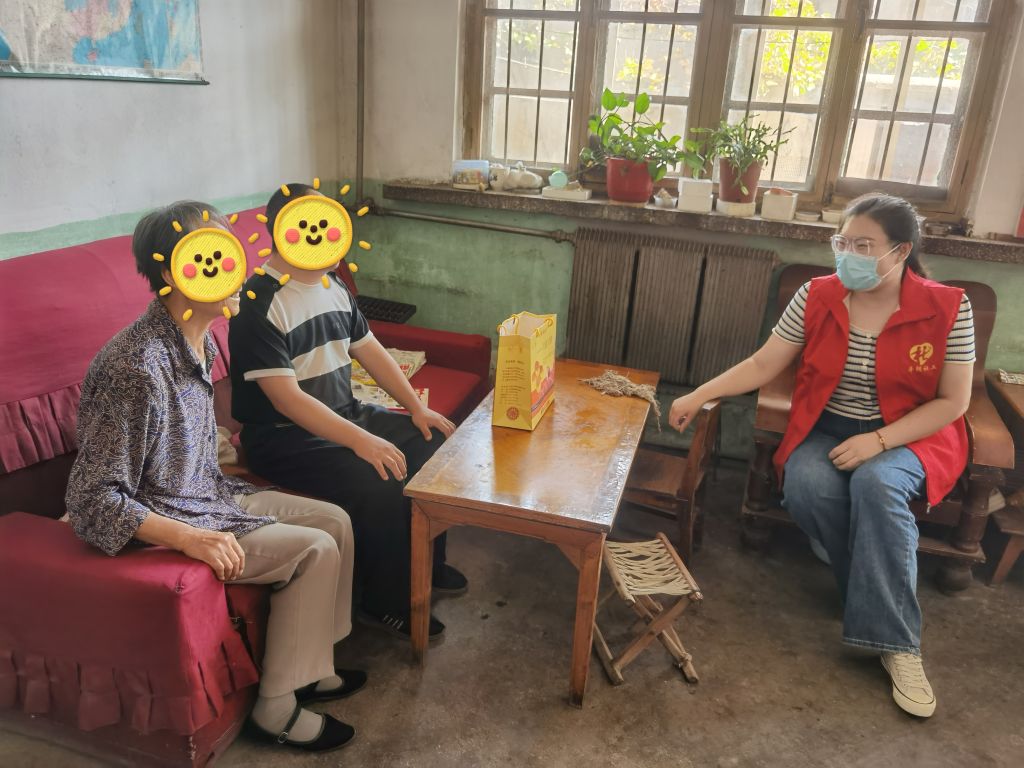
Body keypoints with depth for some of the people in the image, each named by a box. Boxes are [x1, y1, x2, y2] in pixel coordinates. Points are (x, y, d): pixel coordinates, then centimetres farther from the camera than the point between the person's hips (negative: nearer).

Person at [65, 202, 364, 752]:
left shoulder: (200, 338, -1)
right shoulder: (138, 370, -30)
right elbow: (92, 500, -25)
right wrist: (189, 538, -30)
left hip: (208, 495, 9)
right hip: (159, 526, -9)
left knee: (334, 520, 4)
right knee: (315, 549, -15)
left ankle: (310, 667, 17)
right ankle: (277, 705, 2)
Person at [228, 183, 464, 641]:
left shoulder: (332, 285, 8)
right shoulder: (259, 304, -20)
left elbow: (370, 350, 13)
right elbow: (287, 398, -26)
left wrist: (417, 408, 3)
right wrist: (362, 441, -32)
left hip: (346, 415, 9)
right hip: (284, 437, -9)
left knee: (436, 442, 0)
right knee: (381, 486, -28)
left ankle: (426, 567, 16)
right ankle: (386, 604, -3)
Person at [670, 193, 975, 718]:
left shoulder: (947, 308, -11)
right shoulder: (816, 296, -5)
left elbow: (952, 402, -9)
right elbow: (762, 365, -2)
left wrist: (879, 440, -22)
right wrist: (698, 396, -12)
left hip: (910, 436, -2)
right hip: (825, 430, 3)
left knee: (877, 483, -35)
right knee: (806, 485, -30)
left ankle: (896, 642, -23)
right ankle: (883, 591, -6)